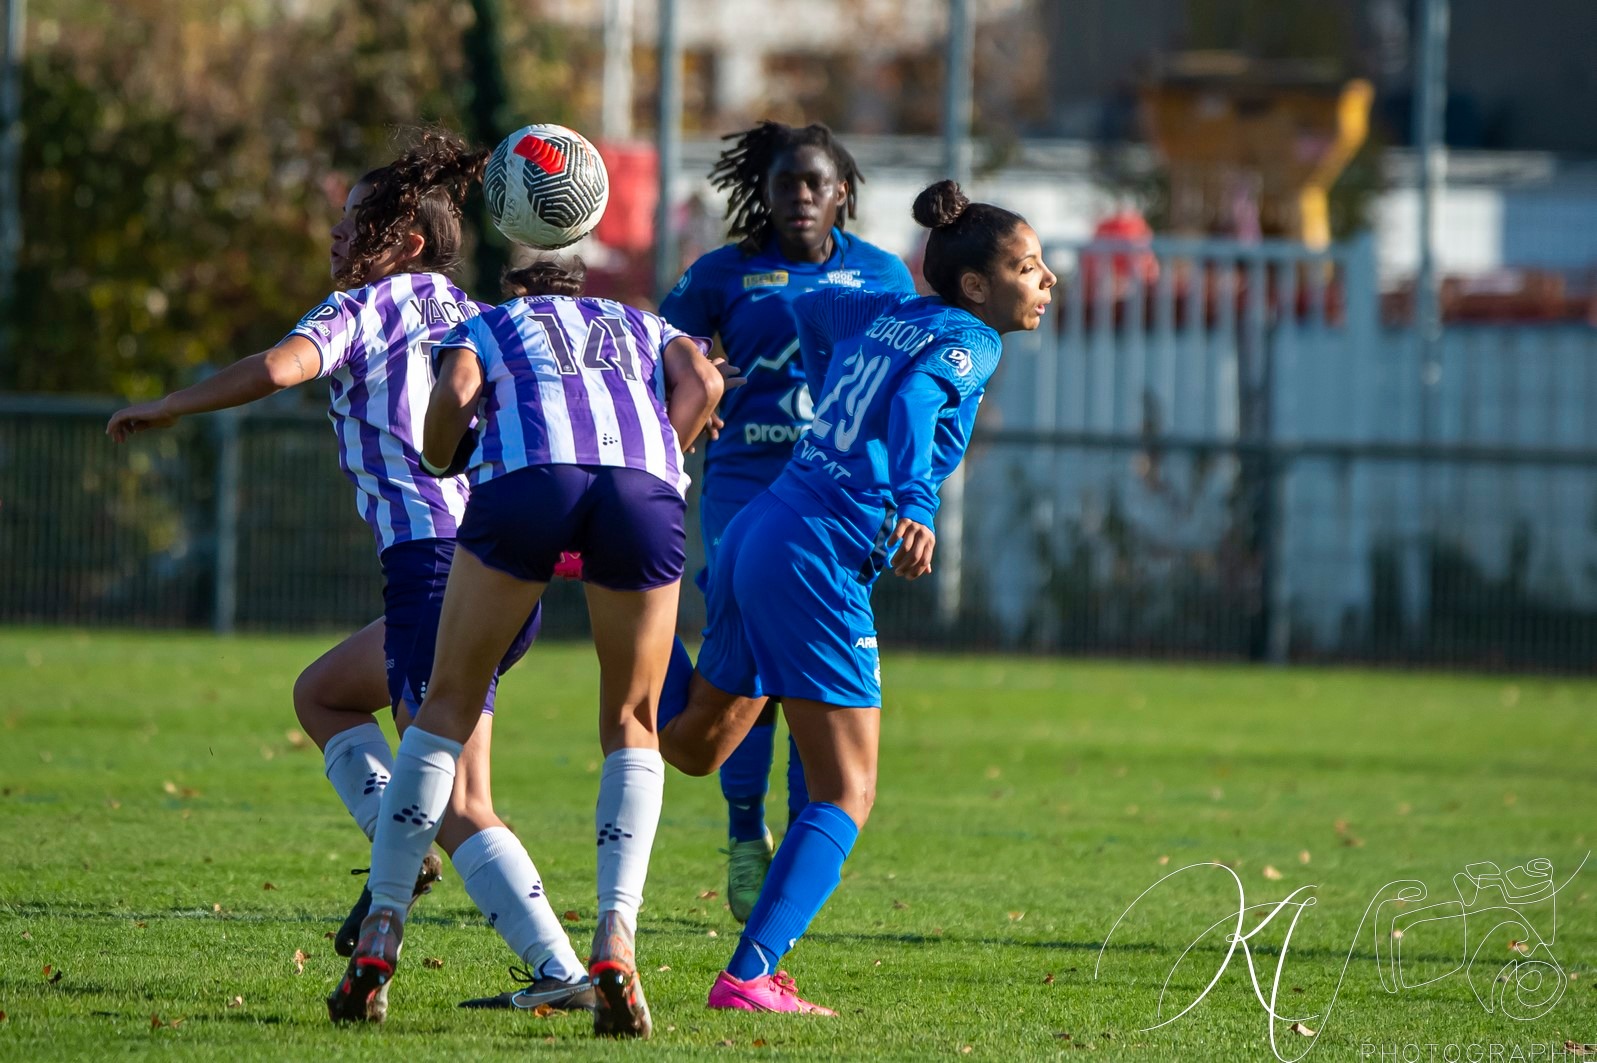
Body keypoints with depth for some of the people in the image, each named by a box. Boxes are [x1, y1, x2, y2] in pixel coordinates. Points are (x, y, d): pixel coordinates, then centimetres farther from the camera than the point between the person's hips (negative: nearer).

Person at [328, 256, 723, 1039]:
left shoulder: (481, 327, 33)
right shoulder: (648, 329, 38)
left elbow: (455, 397, 10)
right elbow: (702, 384, 15)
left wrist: (441, 462, 28)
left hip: (523, 473, -1)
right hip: (645, 485, 1)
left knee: (449, 703, 13)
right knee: (631, 725, 15)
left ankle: (380, 939, 7)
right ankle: (616, 935, -7)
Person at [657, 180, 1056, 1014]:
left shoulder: (889, 315, 17)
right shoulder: (967, 340, -6)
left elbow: (811, 310, 36)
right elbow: (915, 400, -27)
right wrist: (914, 506, -43)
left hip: (759, 532, 9)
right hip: (819, 562, -9)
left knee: (695, 747, 31)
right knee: (847, 796, -6)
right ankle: (749, 976, -17)